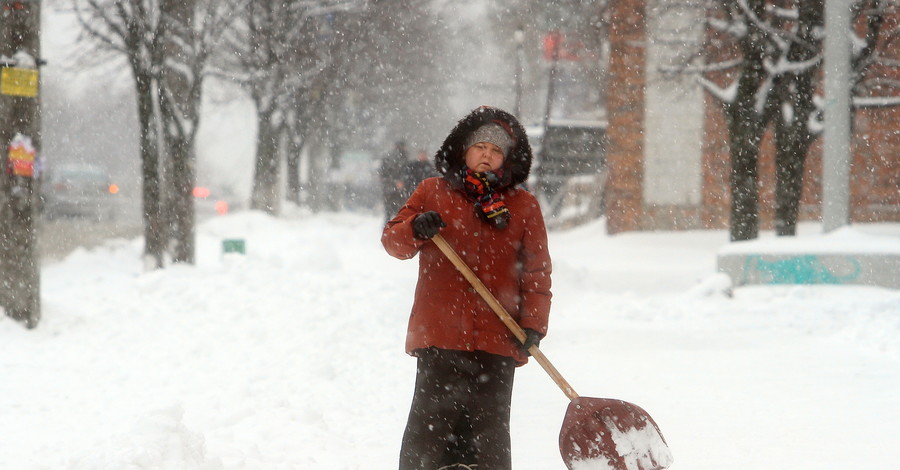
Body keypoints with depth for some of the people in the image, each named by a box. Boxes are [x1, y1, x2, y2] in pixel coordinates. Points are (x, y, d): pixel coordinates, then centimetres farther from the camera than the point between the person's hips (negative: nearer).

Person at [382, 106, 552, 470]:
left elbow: (537, 269, 6)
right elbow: (392, 241, 5)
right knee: (431, 425, -1)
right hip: (440, 334, -1)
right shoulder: (433, 193, 8)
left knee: (490, 431, 5)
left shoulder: (523, 206, 9)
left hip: (497, 340, 1)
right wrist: (415, 230, -18)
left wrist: (533, 324, -5)